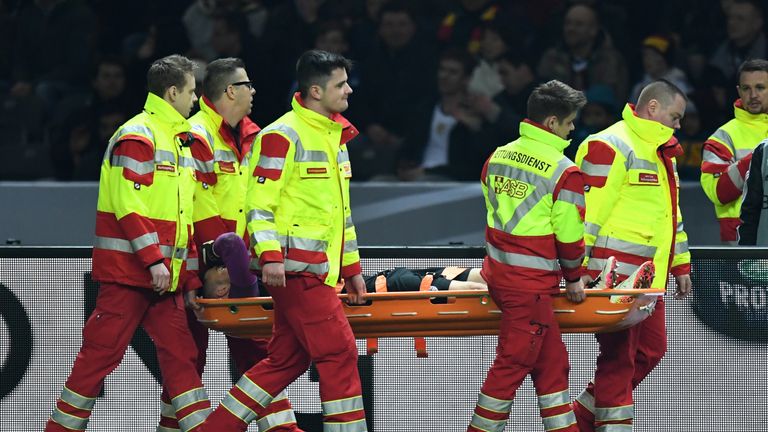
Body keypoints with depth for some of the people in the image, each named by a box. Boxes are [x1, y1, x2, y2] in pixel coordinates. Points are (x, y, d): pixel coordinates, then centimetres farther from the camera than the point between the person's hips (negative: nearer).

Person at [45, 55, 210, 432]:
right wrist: (154, 260, -22)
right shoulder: (137, 137, -11)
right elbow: (129, 206, -19)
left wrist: (191, 280, 17)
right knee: (101, 353, -4)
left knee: (179, 352, 2)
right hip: (128, 269, -9)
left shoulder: (179, 139, 19)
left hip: (163, 274, 9)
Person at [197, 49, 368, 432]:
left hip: (320, 270, 9)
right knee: (339, 353, -11)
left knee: (287, 360, 9)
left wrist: (352, 267, 22)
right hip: (295, 268, -9)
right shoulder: (282, 136, -10)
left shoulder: (335, 135, 18)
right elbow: (259, 202, -13)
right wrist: (269, 255, -24)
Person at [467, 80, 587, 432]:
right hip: (531, 284, -8)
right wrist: (574, 278, 6)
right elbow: (569, 233, -9)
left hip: (497, 271, 8)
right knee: (512, 366, -1)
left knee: (552, 361, 16)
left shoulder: (498, 156, 8)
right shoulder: (563, 171, -14)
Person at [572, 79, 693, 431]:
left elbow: (669, 214, 28)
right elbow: (589, 210, -17)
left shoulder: (660, 151, 20)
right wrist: (580, 269, -20)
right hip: (615, 274, -10)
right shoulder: (612, 146, -12)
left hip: (647, 276, 10)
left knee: (651, 349, 12)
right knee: (618, 356, -6)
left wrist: (680, 265, 25)